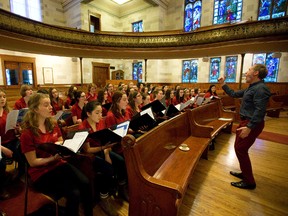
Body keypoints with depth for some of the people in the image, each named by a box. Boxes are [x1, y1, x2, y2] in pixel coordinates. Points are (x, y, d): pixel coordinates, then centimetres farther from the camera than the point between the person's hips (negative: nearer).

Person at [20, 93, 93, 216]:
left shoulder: (53, 124, 2)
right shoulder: (27, 133, -14)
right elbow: (33, 162, -12)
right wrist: (53, 158, -25)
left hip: (59, 164, 5)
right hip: (41, 172, -5)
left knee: (85, 183, -18)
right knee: (74, 194, -22)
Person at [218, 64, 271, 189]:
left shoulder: (260, 88, -18)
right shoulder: (251, 88, 14)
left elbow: (260, 111, -26)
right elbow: (234, 94, 22)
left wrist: (249, 127, -29)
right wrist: (223, 84, 19)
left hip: (252, 124, -10)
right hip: (246, 121, 10)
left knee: (241, 150, -3)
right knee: (239, 148, 17)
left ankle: (249, 182, 13)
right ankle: (245, 173, 34)